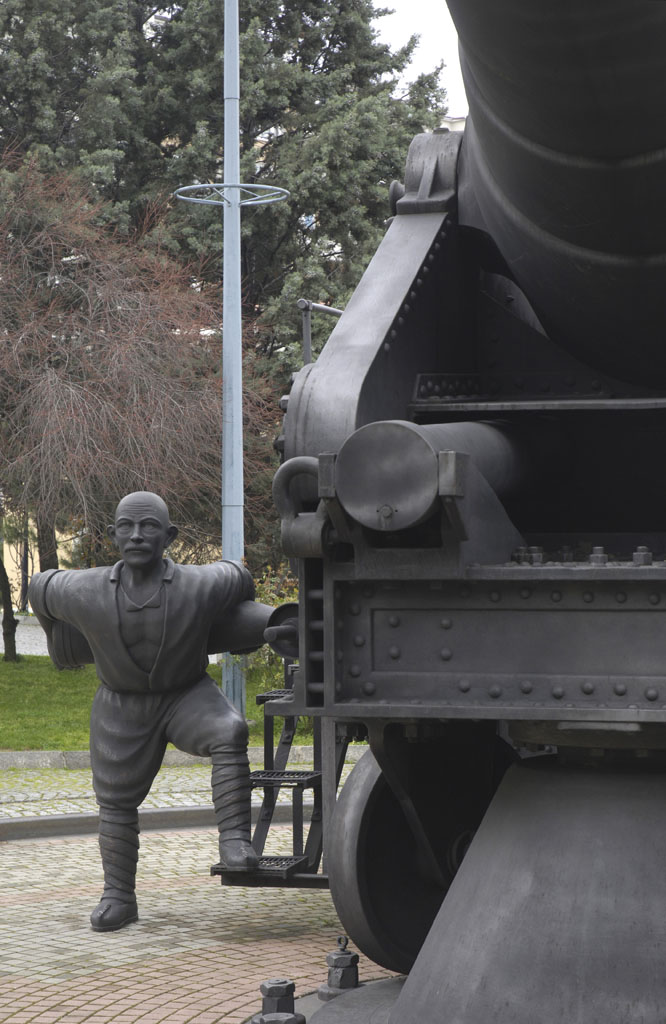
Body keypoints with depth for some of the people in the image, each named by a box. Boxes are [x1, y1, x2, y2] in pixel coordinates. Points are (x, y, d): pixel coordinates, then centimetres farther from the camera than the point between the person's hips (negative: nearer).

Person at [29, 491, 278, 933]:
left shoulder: (199, 586, -26)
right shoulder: (88, 591, -23)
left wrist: (233, 616, 14)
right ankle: (119, 896, 21)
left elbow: (236, 577, -4)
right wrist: (58, 631, 17)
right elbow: (43, 588, -1)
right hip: (123, 708, 1)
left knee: (229, 735, -29)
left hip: (189, 694, -1)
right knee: (117, 800, 6)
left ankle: (235, 842, -29)